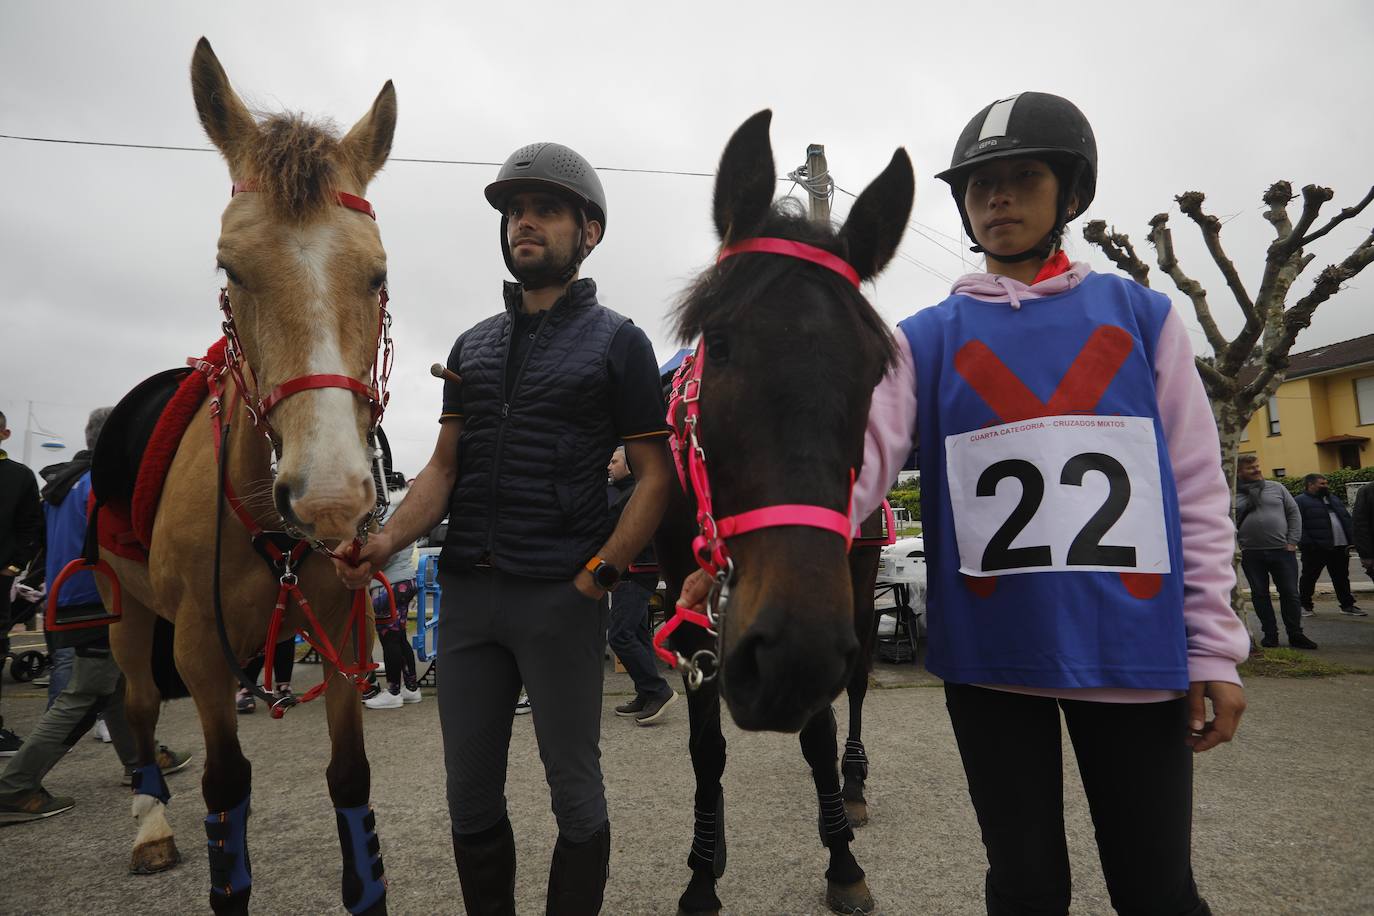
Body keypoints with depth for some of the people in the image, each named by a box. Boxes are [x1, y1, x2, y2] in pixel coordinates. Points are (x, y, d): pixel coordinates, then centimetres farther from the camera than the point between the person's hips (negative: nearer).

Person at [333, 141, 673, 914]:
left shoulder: (618, 343, -1)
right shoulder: (473, 346, 14)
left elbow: (656, 474, -5)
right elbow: (445, 466, 11)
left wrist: (600, 571, -14)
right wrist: (389, 540, -6)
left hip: (560, 598, -5)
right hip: (466, 592, 5)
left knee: (574, 791, 8)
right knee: (471, 794, 14)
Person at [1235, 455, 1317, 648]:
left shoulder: (1276, 488, 8)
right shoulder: (1234, 495, 3)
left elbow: (1294, 513, 7)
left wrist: (1292, 542, -1)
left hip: (1282, 550, 1)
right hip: (1251, 554, -1)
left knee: (1290, 593, 2)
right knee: (1260, 595, 5)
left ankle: (1295, 635, 12)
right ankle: (1270, 635, 14)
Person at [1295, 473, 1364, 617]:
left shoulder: (1333, 498, 19)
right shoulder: (1300, 501, -7)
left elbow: (1347, 518, 19)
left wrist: (1352, 539, 7)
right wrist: (1307, 544, -20)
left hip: (1340, 546, 7)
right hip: (1316, 549, -7)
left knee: (1342, 578, 12)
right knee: (1309, 578, 3)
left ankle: (1347, 605, 20)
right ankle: (1305, 605, 14)